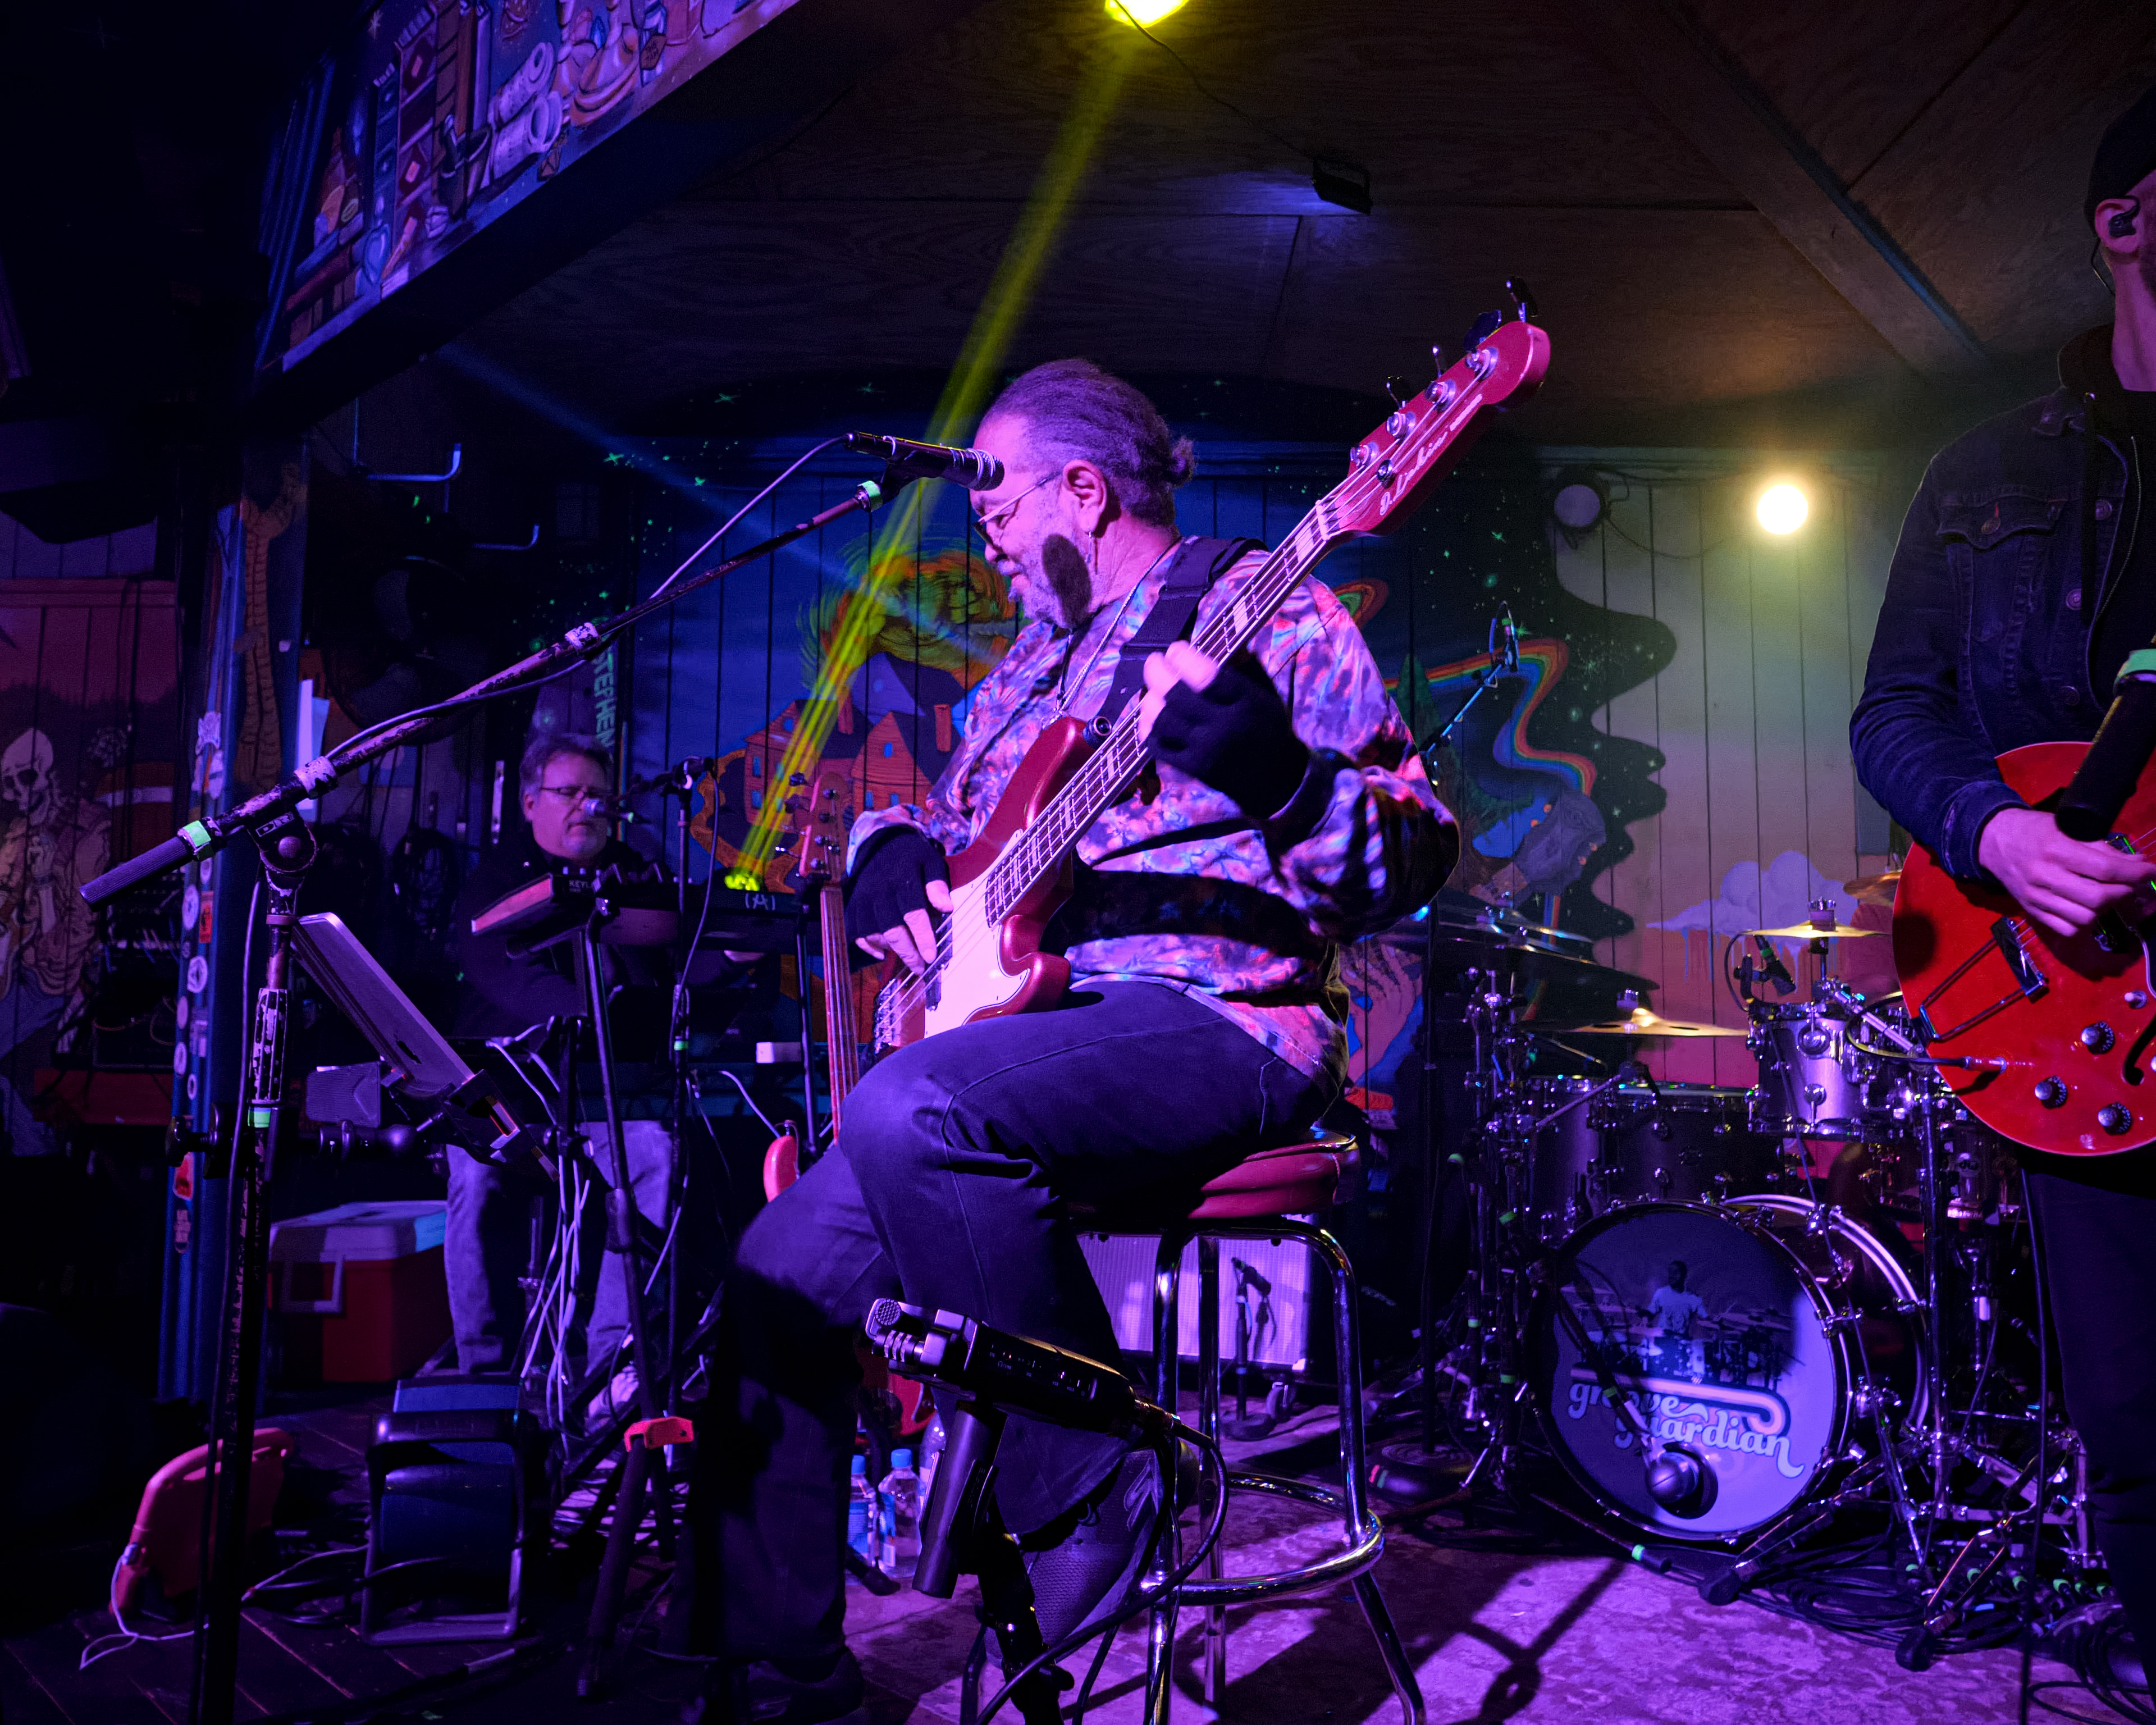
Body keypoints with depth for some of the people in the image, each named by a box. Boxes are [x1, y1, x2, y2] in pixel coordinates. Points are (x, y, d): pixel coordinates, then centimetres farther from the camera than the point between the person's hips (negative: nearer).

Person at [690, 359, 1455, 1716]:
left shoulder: (1263, 607, -2)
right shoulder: (1030, 663, 21)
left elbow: (1415, 862, -12)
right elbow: (938, 815, 32)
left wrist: (1262, 761, -31)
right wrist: (894, 864, 8)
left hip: (1219, 1024, -8)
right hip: (1029, 1021, 8)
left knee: (908, 1110, -35)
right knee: (784, 1274, -3)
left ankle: (1094, 1494, -16)